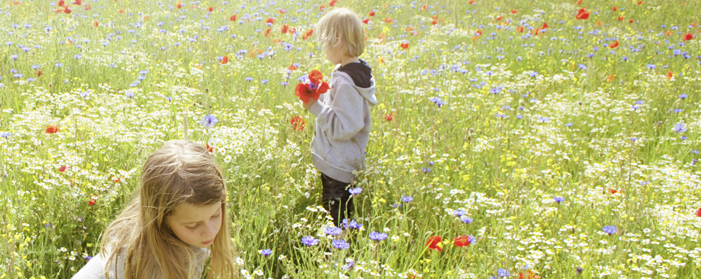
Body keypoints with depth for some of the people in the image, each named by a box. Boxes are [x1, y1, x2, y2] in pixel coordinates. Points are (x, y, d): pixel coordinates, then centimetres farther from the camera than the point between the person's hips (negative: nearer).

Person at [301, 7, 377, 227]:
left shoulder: (345, 81, -23)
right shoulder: (358, 72, 8)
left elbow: (343, 128, -25)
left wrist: (316, 107, -22)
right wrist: (321, 99, 12)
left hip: (338, 169, -10)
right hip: (337, 165, 10)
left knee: (336, 222, -1)